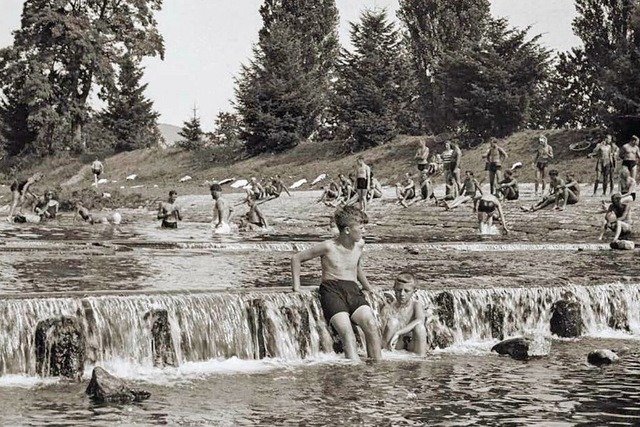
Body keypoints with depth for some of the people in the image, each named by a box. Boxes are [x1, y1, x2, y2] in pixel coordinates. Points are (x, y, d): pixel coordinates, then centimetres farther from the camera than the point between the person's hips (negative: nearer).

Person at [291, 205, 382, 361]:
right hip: (332, 290, -4)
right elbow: (296, 258, 7)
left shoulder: (359, 244, 11)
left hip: (353, 290, 4)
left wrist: (368, 287, 41)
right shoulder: (328, 247, -4)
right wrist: (296, 287, 5)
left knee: (371, 325, -26)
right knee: (347, 333, -30)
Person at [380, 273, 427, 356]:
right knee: (393, 322, -23)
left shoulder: (416, 305, -4)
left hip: (412, 344, 0)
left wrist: (397, 333, -34)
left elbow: (420, 321, -26)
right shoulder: (388, 308, -2)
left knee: (419, 327, -28)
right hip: (396, 345, 0)